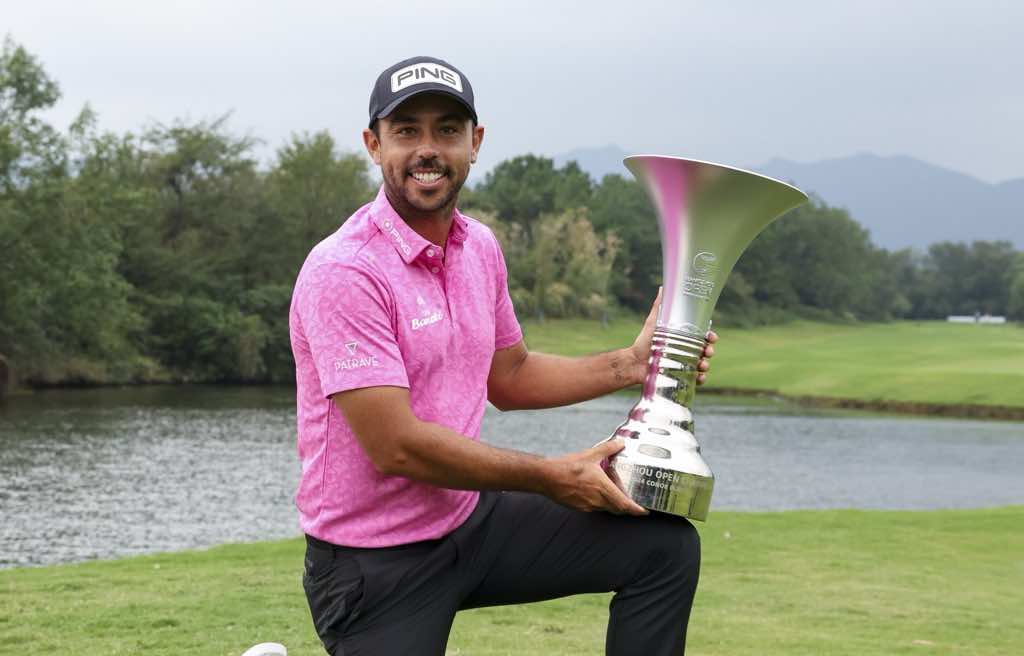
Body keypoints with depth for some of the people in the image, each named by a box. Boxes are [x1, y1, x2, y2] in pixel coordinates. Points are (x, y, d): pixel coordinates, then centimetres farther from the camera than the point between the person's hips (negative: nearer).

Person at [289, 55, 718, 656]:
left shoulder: (481, 247, 4)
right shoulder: (344, 272, -22)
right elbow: (396, 446, -25)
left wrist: (631, 364, 5)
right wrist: (553, 477, -17)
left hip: (470, 521, 7)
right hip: (375, 563, -7)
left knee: (664, 545, -1)